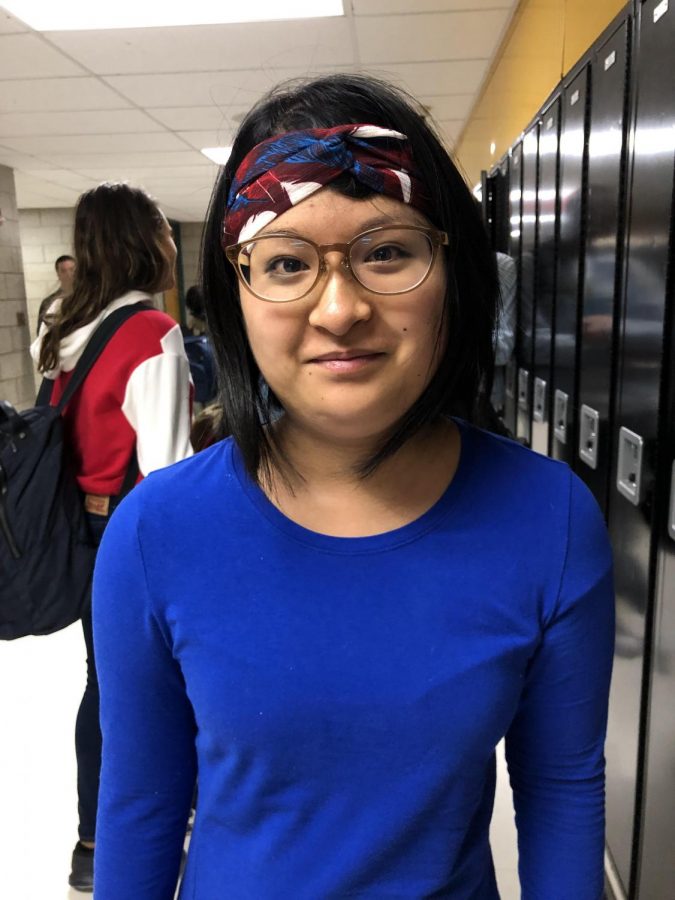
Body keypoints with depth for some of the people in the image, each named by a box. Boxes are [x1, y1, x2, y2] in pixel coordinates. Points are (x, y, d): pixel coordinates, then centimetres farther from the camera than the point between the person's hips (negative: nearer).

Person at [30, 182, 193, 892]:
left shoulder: (61, 328, 5)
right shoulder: (152, 333, -18)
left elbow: (61, 430, 10)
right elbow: (164, 463, -21)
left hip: (84, 528, 8)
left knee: (104, 680, 20)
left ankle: (94, 844, 38)